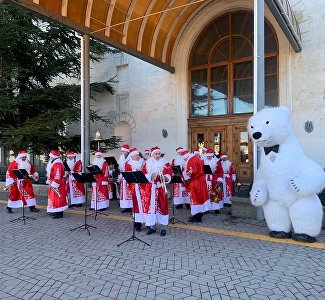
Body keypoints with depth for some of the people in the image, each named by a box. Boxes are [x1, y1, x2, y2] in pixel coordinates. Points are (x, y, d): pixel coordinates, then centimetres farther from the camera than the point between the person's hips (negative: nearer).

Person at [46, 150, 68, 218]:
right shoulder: (53, 163, 15)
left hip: (56, 184, -11)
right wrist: (49, 181, 16)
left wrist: (54, 184, -24)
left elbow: (58, 176, -26)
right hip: (53, 183, 11)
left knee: (58, 198, -8)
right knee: (53, 198, 16)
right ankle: (56, 212, 26)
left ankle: (60, 214, -4)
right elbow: (50, 173, 23)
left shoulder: (57, 164, -20)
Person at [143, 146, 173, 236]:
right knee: (151, 205, 3)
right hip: (151, 188, 2)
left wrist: (166, 177, -23)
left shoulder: (165, 163, 1)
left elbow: (170, 173, -3)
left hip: (161, 188, -2)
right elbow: (144, 174, 4)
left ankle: (164, 227, 10)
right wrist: (150, 176, -15)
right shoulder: (147, 163, 8)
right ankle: (152, 226, 17)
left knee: (162, 206, -1)